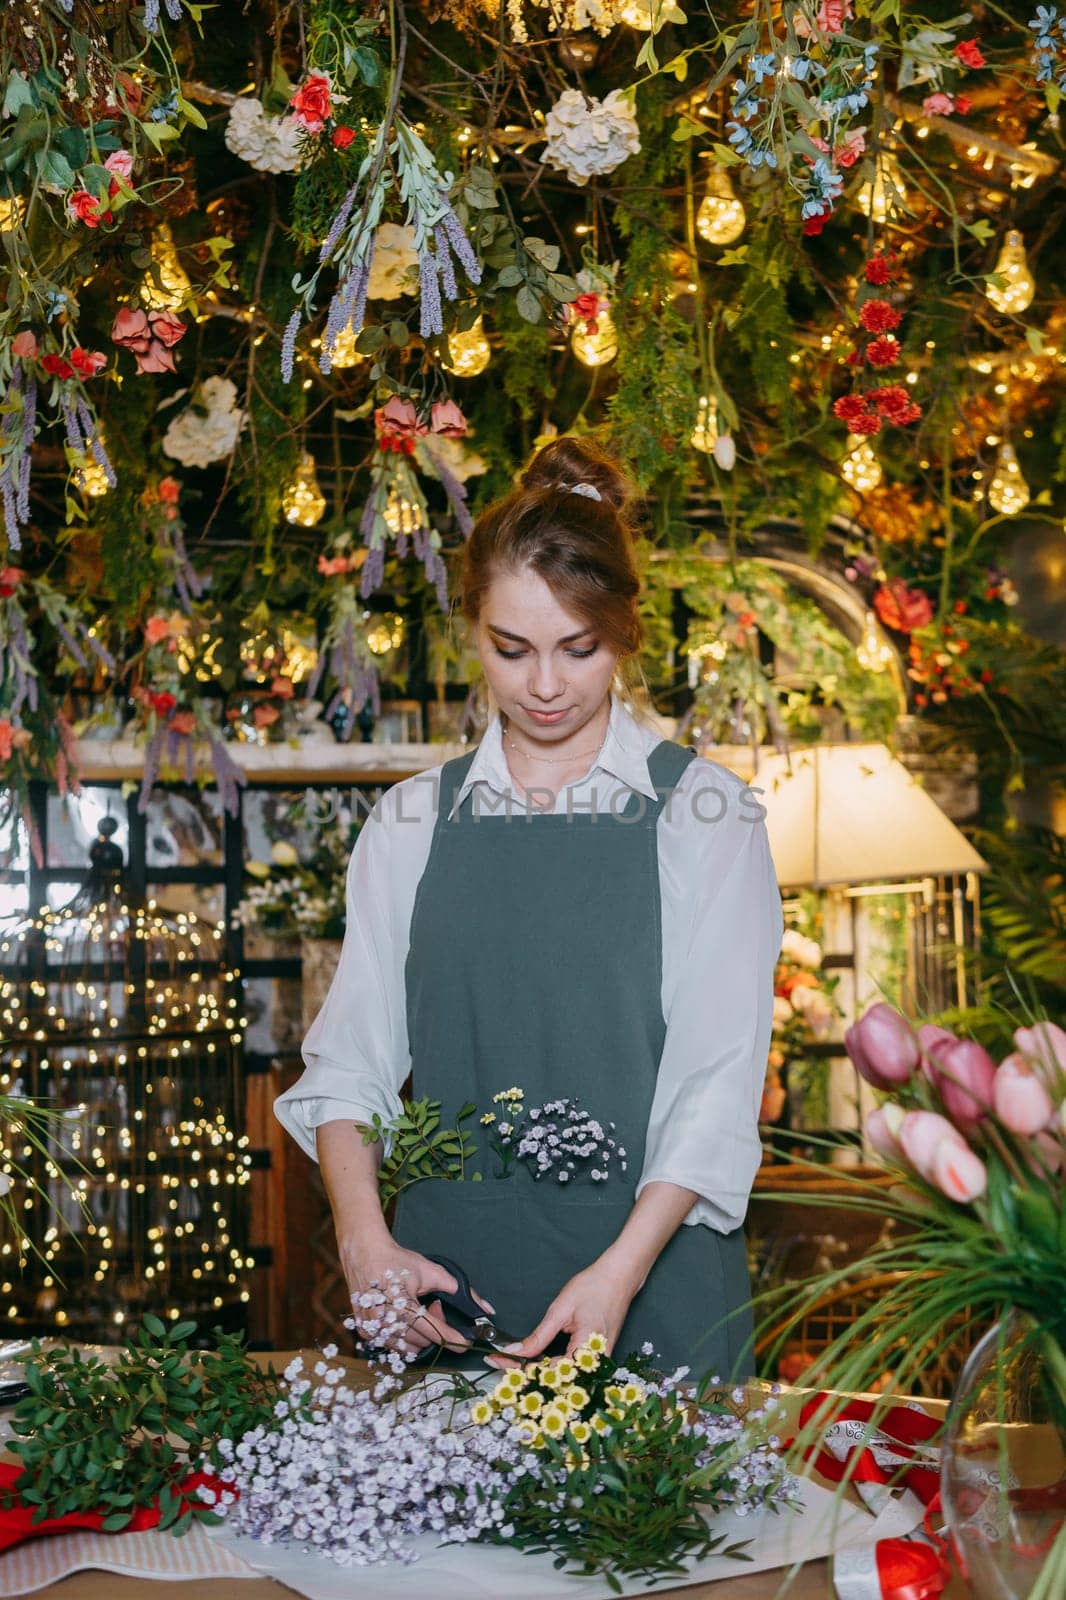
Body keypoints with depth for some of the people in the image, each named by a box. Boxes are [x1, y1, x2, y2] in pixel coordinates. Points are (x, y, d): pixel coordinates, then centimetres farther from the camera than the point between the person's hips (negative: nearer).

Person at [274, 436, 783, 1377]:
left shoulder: (701, 813, -2)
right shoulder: (412, 823, 8)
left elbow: (719, 1082, -8)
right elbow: (348, 1060, 6)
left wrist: (620, 1272, -19)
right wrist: (364, 1241, -10)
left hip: (651, 1287, -2)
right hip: (445, 1284, 3)